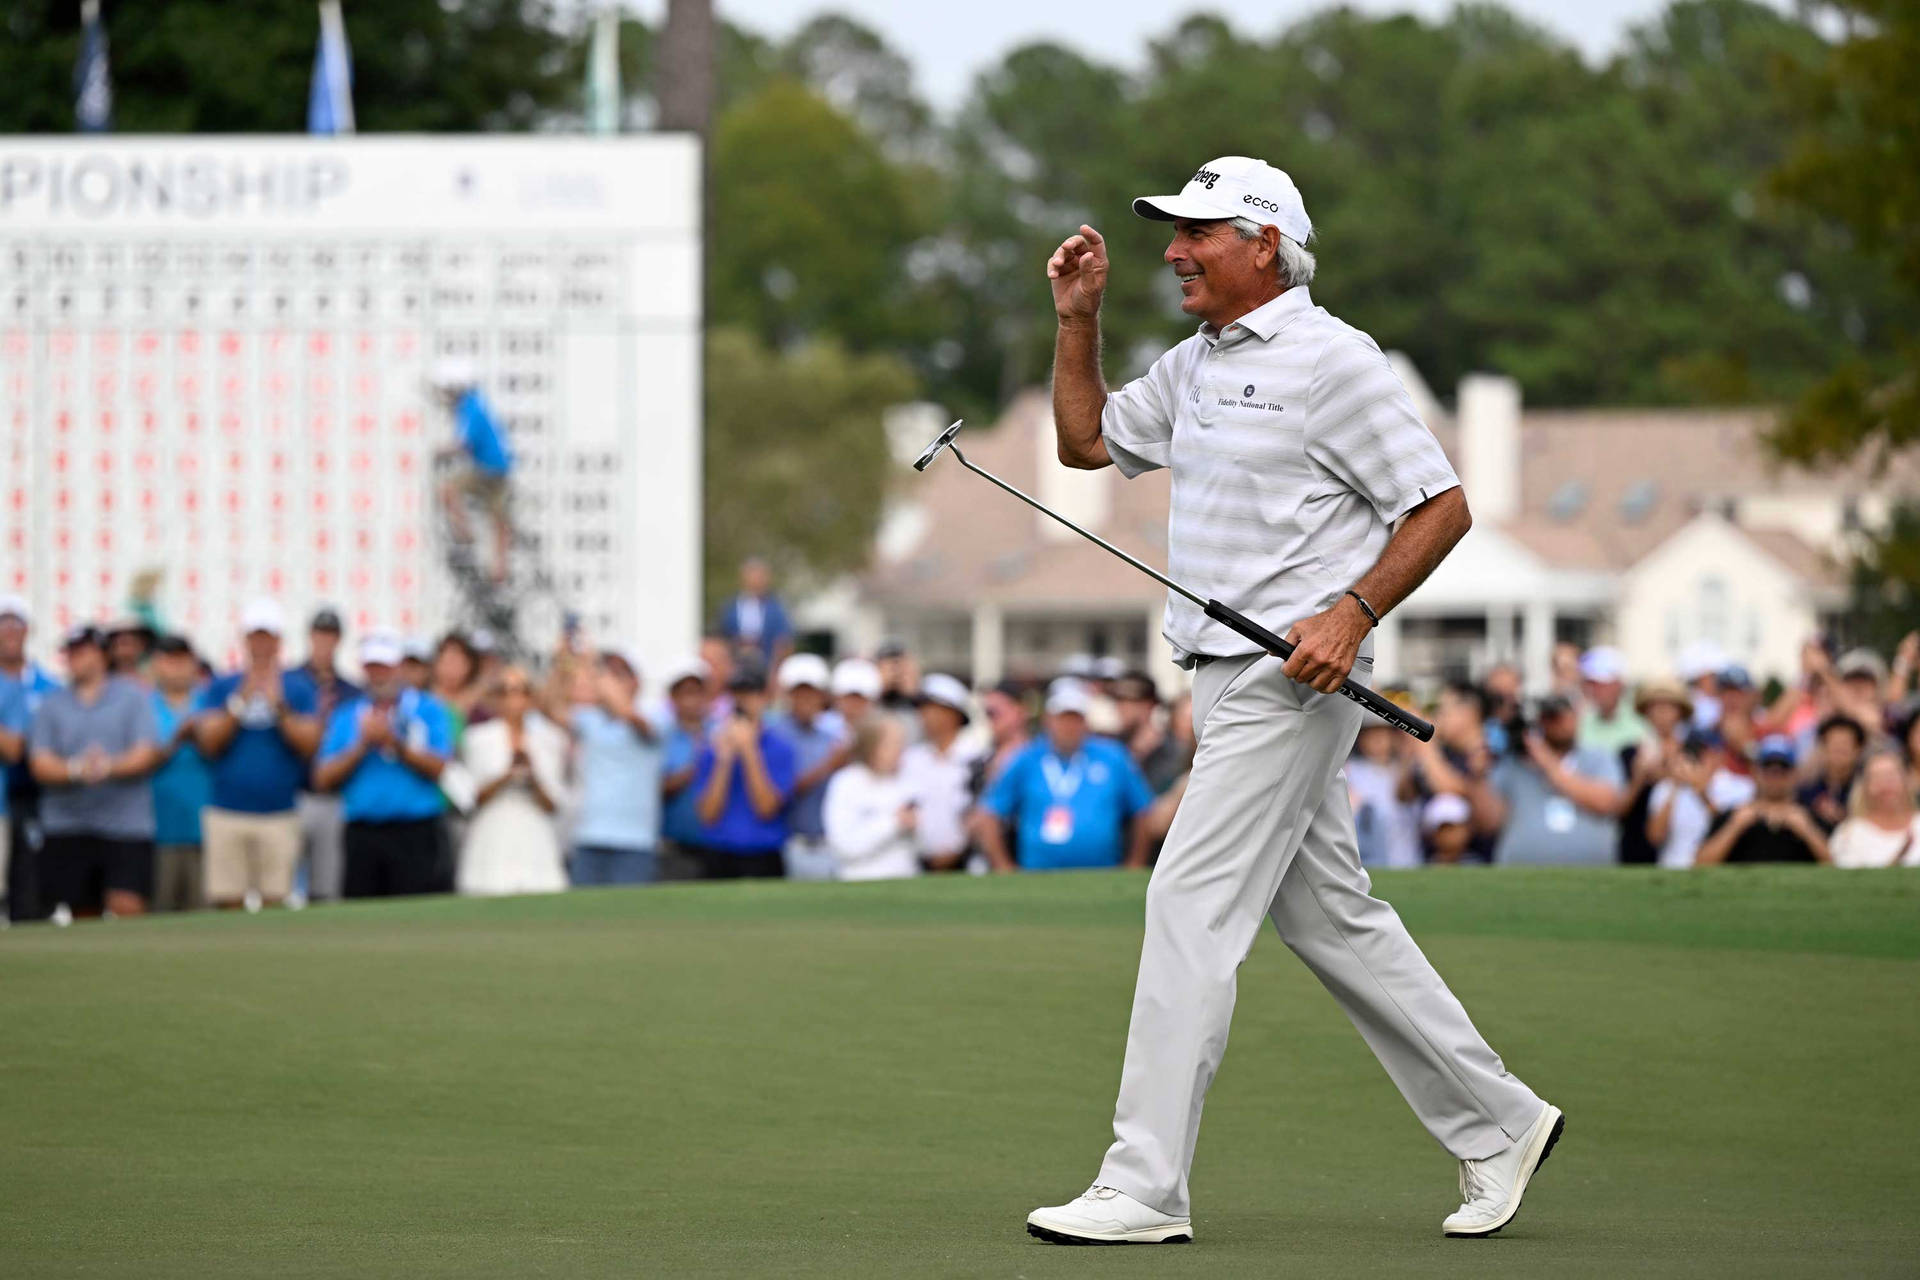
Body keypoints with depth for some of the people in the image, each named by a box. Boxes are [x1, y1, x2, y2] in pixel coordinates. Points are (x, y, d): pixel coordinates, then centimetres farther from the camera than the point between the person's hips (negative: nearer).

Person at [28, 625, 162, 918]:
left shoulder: (132, 696, 8)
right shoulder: (51, 705, 12)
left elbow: (146, 755, -1)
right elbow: (41, 765, 2)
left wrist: (109, 767, -20)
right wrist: (77, 770, -18)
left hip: (126, 825, -2)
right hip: (67, 826, 2)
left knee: (127, 905, -17)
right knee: (82, 914, 2)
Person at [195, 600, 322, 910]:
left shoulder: (299, 691, 8)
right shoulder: (219, 688, 10)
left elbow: (309, 744, -2)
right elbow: (209, 741, -1)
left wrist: (279, 706, -11)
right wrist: (241, 701, -8)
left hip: (280, 815, 0)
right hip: (226, 813, 0)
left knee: (275, 902, -4)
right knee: (228, 902, -2)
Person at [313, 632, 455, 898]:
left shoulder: (428, 710, 10)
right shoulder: (346, 716, 16)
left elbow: (437, 766, -2)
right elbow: (323, 779, 7)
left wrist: (395, 743, -7)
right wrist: (363, 746, -3)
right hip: (362, 833, 3)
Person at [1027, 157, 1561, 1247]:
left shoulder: (1332, 360, -11)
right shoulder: (1194, 366, 16)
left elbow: (1442, 506, -11)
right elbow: (1088, 440, 26)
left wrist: (1352, 612, -21)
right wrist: (1079, 321, 13)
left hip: (1296, 678, -9)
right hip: (1232, 680, 9)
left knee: (1193, 905, -12)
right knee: (1330, 915, 12)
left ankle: (1145, 1187, -13)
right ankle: (1496, 1125, 21)